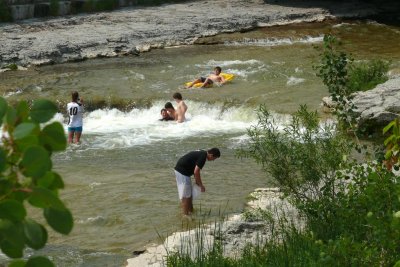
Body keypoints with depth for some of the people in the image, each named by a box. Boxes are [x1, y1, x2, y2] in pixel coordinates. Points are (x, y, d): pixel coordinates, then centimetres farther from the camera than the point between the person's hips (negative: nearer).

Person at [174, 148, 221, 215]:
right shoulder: (203, 157, -18)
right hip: (182, 172, -10)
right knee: (185, 195, -4)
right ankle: (186, 214, 0)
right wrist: (201, 185, -12)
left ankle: (191, 212, 25)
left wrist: (197, 180, 21)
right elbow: (196, 172, -22)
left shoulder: (202, 153, 12)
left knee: (189, 194, 17)